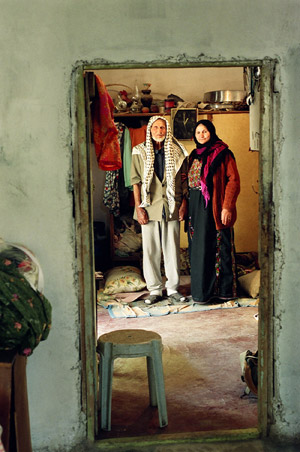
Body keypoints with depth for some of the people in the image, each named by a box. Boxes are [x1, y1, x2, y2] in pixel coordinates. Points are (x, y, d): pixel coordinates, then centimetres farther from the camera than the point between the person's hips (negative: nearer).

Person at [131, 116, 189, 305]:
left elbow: (184, 179, 8)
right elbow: (136, 181, 1)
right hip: (149, 208, 0)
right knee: (150, 250, 3)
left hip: (171, 207, 1)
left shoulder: (176, 152, 7)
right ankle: (155, 290, 13)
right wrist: (138, 207, -6)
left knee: (173, 248, 5)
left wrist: (184, 203, -1)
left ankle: (173, 288, 16)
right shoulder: (140, 152, 4)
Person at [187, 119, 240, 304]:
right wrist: (187, 205, 11)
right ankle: (202, 288, 16)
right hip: (197, 206, 7)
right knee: (198, 246, 7)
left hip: (215, 206, -6)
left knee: (218, 246, -2)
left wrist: (227, 207, -18)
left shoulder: (223, 154, -5)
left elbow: (233, 181, -10)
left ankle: (224, 289, 6)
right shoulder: (195, 155, 15)